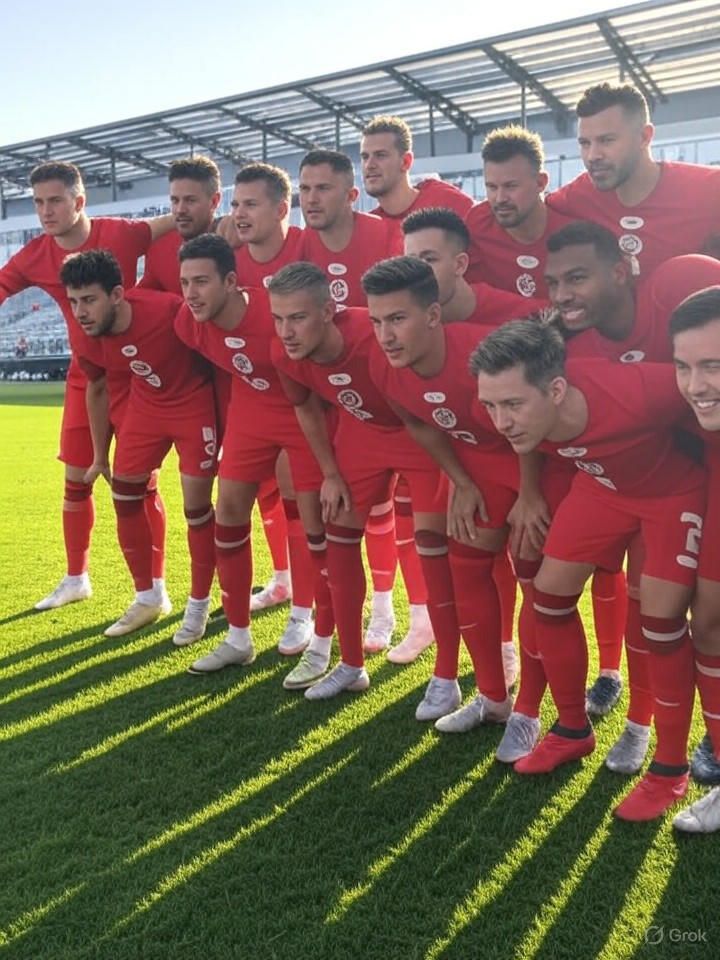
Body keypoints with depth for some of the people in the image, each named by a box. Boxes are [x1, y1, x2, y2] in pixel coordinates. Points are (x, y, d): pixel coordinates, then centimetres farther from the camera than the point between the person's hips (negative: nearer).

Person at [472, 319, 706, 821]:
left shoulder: (635, 394, -43)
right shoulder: (516, 413, -27)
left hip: (674, 488, -4)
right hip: (602, 483, 5)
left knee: (660, 617, -11)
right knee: (550, 592, 1)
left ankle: (672, 769, 10)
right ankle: (573, 729, 22)